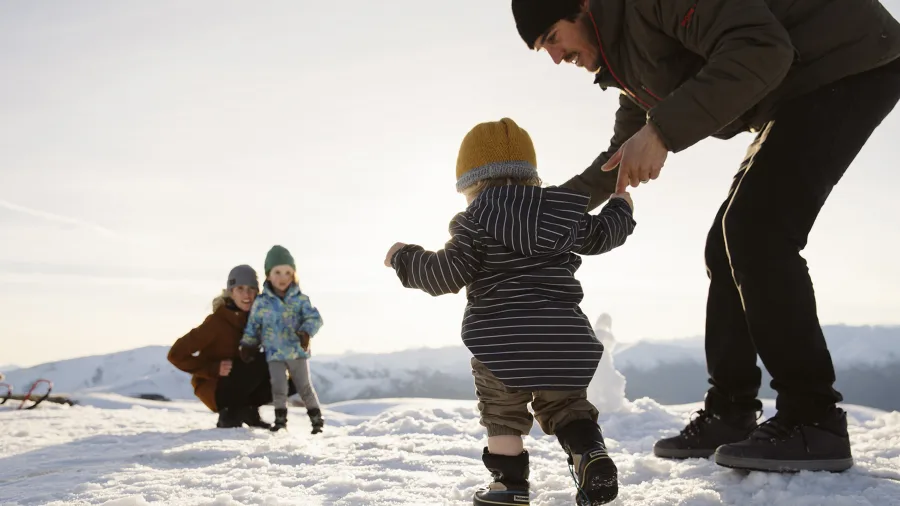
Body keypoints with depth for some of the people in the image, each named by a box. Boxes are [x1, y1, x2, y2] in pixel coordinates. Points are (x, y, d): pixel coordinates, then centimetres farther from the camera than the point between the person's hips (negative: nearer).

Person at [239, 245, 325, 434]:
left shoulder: (300, 299, -6)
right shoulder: (261, 302, -3)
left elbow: (313, 317, -12)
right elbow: (252, 326, 6)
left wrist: (306, 332, -29)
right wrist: (247, 346, 2)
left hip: (298, 352, 0)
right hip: (275, 354, 1)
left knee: (305, 387, 6)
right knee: (278, 389, 0)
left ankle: (316, 418, 15)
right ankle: (280, 419, 13)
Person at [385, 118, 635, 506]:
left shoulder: (475, 221, -4)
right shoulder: (564, 213, 10)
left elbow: (447, 275, -10)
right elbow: (600, 235, 27)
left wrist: (405, 258, 5)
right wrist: (621, 208, 48)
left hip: (501, 340, -4)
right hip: (563, 336, 4)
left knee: (502, 415, 12)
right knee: (568, 407, 19)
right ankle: (592, 458, -3)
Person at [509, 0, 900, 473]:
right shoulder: (626, 61, 13)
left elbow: (761, 49, -29)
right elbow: (622, 158, 27)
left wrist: (662, 131, -32)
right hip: (797, 96, 10)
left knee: (755, 232, -19)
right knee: (727, 246, 7)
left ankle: (814, 423, -15)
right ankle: (730, 416, 10)